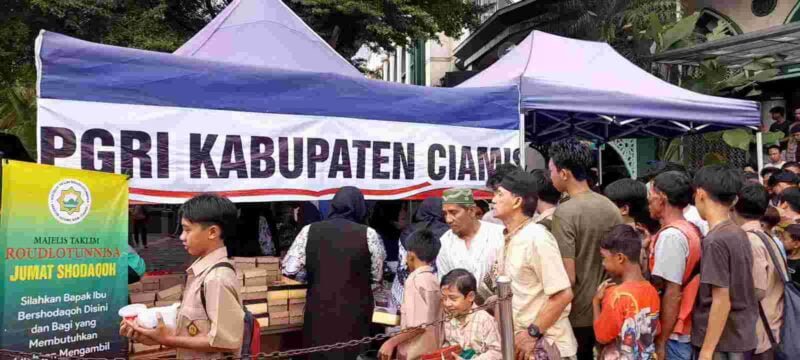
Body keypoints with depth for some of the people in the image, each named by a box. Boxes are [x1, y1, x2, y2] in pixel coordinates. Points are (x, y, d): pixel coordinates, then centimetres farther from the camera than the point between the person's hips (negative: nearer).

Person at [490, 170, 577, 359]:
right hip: (521, 341, 8)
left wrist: (533, 333, -18)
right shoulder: (510, 239, 6)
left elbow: (563, 295, -21)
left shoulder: (537, 238, -18)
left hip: (546, 345, -7)